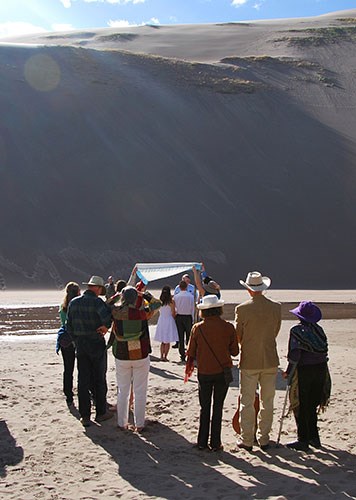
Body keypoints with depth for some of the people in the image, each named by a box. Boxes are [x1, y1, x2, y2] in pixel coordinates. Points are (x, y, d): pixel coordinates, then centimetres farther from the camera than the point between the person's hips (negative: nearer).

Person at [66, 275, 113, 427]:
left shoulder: (73, 303, 4)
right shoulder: (96, 302, -16)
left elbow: (69, 326, 8)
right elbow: (107, 315, -35)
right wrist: (106, 326, -16)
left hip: (80, 345, 5)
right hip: (96, 344, -5)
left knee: (83, 381, 8)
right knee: (99, 380, 9)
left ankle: (85, 416, 9)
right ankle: (101, 413, 19)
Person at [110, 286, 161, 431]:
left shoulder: (115, 311, -10)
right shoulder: (141, 312, -13)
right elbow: (157, 304, 2)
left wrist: (124, 294, 10)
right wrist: (144, 294, 8)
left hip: (121, 357, 2)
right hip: (141, 356, -1)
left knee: (122, 391, 14)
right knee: (140, 391, 9)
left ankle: (122, 423, 20)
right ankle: (139, 424, 13)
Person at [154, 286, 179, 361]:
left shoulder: (160, 301, -1)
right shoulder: (171, 301, -12)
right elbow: (173, 313, -10)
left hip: (161, 320, 4)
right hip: (169, 320, -4)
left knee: (162, 341, 14)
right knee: (167, 341, 4)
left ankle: (162, 356, 13)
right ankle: (165, 357, 3)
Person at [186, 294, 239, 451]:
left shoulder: (197, 328, -8)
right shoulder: (228, 327, -9)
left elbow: (191, 352, 0)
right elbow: (235, 351, -1)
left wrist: (189, 367, 20)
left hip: (204, 372, 1)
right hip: (223, 372, -1)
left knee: (204, 407, 13)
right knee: (218, 407, 9)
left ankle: (202, 442, 18)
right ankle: (215, 443, 12)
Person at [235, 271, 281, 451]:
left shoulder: (242, 309, -12)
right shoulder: (276, 307, -3)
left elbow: (238, 336, -3)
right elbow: (276, 332, 7)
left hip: (249, 361, -3)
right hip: (270, 360, 3)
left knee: (247, 402, 6)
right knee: (267, 401, 12)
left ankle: (247, 440, 11)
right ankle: (264, 439, 19)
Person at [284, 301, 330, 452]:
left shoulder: (296, 330, -11)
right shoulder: (319, 329, 6)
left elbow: (294, 354, -15)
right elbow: (324, 350, 6)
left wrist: (288, 372, -6)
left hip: (304, 371, -6)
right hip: (321, 369, 6)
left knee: (301, 407, 5)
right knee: (312, 405, 18)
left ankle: (303, 440, 9)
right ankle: (314, 437, 25)